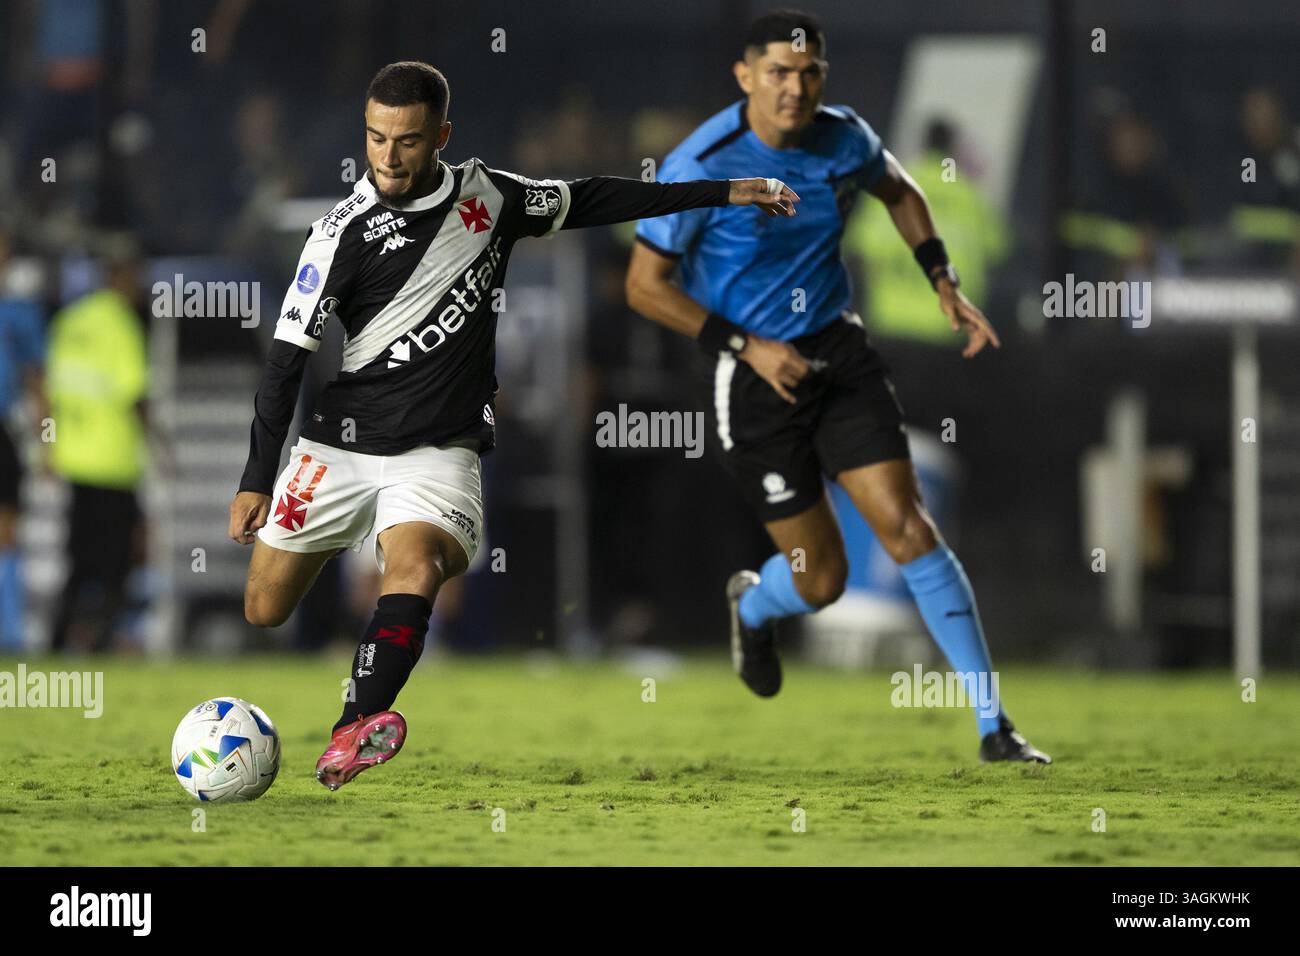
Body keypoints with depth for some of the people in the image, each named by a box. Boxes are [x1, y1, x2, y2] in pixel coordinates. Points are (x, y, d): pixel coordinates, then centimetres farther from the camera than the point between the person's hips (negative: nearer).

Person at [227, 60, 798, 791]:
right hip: (341, 447, 0)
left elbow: (592, 201, 18)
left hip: (439, 451, 0)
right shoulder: (346, 231, -6)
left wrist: (725, 193, 20)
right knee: (263, 613, -1)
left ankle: (357, 730, -48)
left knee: (416, 567, -30)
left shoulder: (488, 197, 4)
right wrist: (257, 481, -9)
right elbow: (289, 356, -5)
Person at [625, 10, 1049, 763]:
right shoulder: (701, 166, -18)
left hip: (838, 353, 3)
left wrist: (944, 283, 8)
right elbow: (645, 284, -12)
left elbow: (899, 191, 20)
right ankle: (753, 607, 41)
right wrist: (747, 346, -18)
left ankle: (994, 727, -7)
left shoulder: (845, 139, -4)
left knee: (907, 527, -10)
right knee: (821, 580, 0)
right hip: (753, 377, -3)